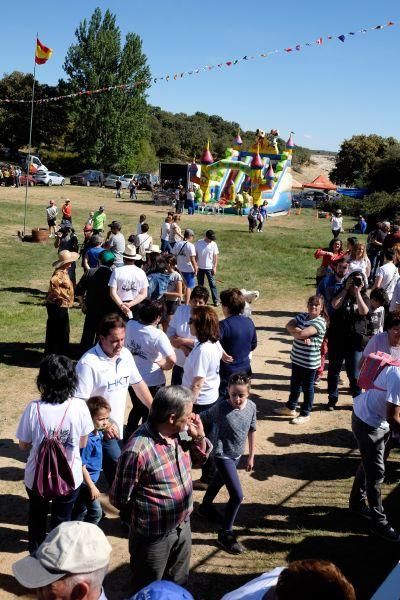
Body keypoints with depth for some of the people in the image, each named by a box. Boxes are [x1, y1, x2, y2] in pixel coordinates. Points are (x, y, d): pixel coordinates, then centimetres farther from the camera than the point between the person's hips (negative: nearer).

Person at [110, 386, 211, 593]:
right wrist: (146, 507, -3)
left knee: (178, 586, 29)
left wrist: (199, 438, -11)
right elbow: (120, 500, -21)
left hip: (183, 527, 7)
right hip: (154, 537, -6)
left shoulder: (179, 434, -10)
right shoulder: (138, 450, -32)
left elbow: (196, 460, 9)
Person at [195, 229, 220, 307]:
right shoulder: (198, 243, -5)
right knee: (200, 284, 13)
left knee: (212, 284, -1)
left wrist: (215, 267, -8)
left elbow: (215, 256, -3)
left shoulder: (213, 244, -7)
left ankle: (216, 300, 4)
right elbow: (195, 255, 1)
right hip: (200, 267, 2)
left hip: (209, 268, -1)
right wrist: (195, 265, -3)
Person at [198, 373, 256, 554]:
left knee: (220, 480, 30)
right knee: (237, 496, -9)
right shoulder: (220, 407, -26)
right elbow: (201, 419, -15)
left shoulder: (251, 406, -10)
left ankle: (205, 507, 57)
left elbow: (251, 431, 2)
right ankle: (226, 534, 8)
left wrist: (251, 456, 9)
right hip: (222, 455, -6)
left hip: (236, 454, 6)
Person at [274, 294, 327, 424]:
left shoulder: (320, 322, -19)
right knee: (294, 383, 22)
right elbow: (289, 325, -9)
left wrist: (295, 331, -9)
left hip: (310, 361, -7)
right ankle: (290, 407, 40)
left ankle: (305, 414, 25)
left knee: (307, 387, 9)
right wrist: (300, 334, -23)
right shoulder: (303, 316, 4)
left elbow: (302, 333, -30)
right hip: (297, 358, 7)